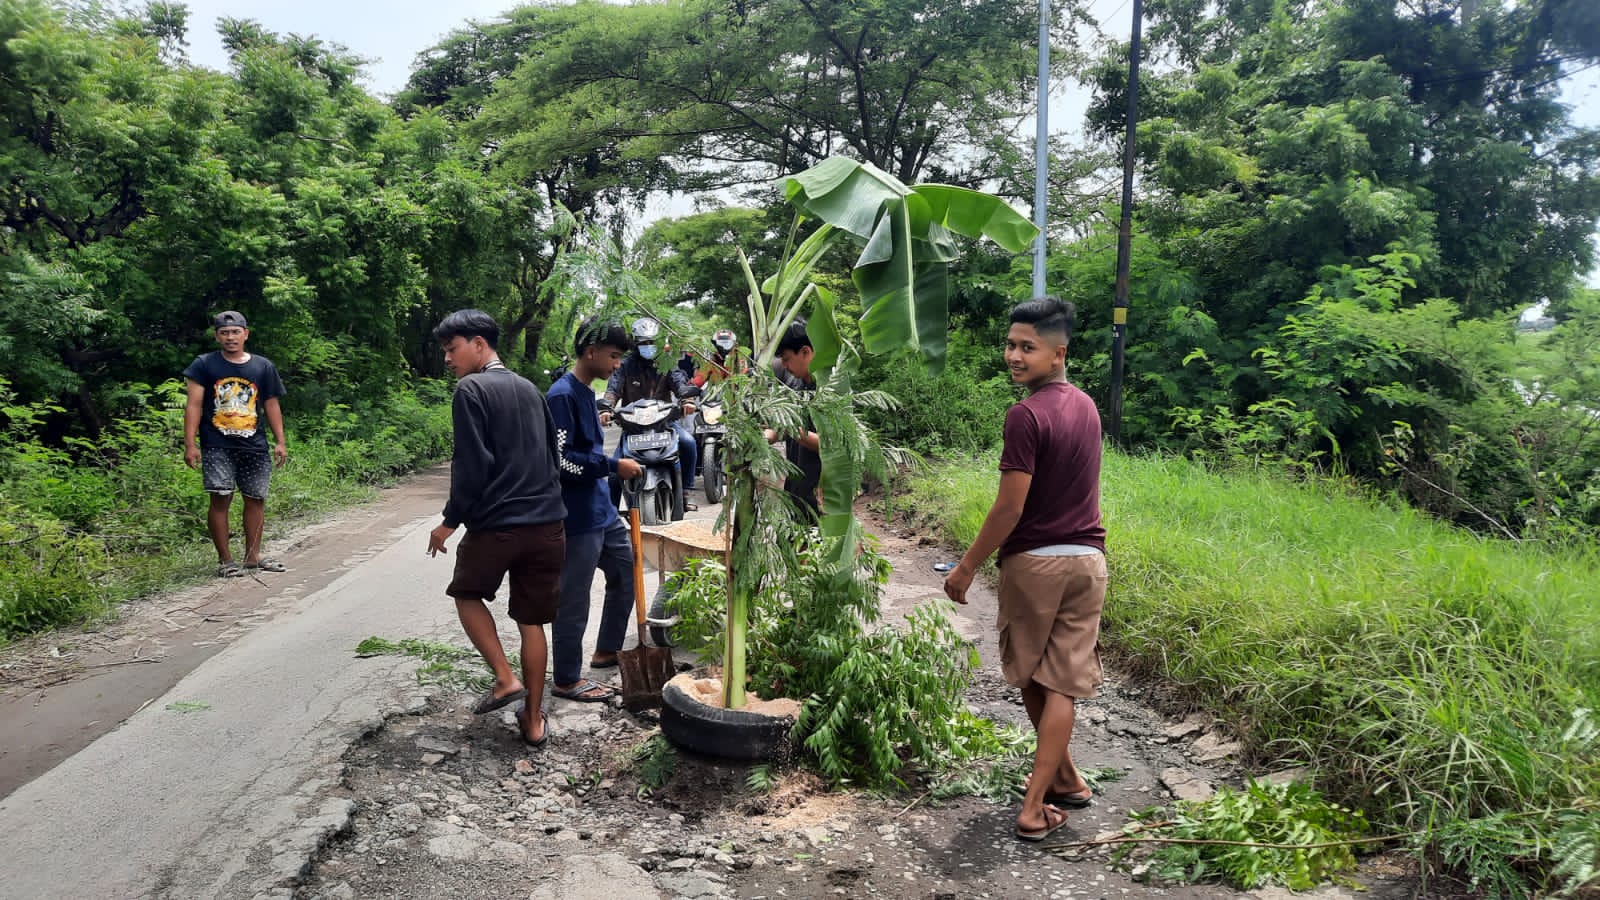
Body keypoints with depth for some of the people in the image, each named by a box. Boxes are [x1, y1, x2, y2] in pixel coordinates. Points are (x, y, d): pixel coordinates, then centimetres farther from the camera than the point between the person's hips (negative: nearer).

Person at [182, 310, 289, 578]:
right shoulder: (204, 364, 2)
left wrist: (280, 442, 7)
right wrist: (190, 444, -8)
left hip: (255, 446, 3)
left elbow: (271, 405, 13)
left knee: (255, 499, 6)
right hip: (217, 447, -3)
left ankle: (253, 556, 17)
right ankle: (225, 560, 4)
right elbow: (194, 405, -1)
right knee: (220, 499, -5)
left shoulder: (263, 366, 9)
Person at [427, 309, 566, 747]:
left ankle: (505, 678, 10)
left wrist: (450, 521, -5)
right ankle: (533, 721, 18)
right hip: (547, 524, 6)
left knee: (467, 594, 22)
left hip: (495, 525, -5)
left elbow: (471, 466, -14)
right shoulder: (530, 389, 13)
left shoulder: (471, 389, -8)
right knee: (532, 621, 12)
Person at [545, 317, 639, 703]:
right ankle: (567, 680, 14)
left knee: (626, 572, 20)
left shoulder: (586, 393, 12)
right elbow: (561, 459, -23)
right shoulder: (562, 395, -18)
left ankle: (606, 651, 35)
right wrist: (614, 466, -19)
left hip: (602, 511, 10)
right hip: (577, 517, -10)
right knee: (573, 600, 0)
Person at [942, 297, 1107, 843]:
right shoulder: (1086, 407, 6)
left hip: (1034, 561, -6)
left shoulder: (1027, 416, -19)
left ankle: (1064, 778, 31)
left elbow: (1010, 509, -20)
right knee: (1062, 683, 6)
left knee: (1029, 676, 16)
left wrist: (967, 567, -11)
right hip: (1087, 558, 6)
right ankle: (1035, 806, 7)